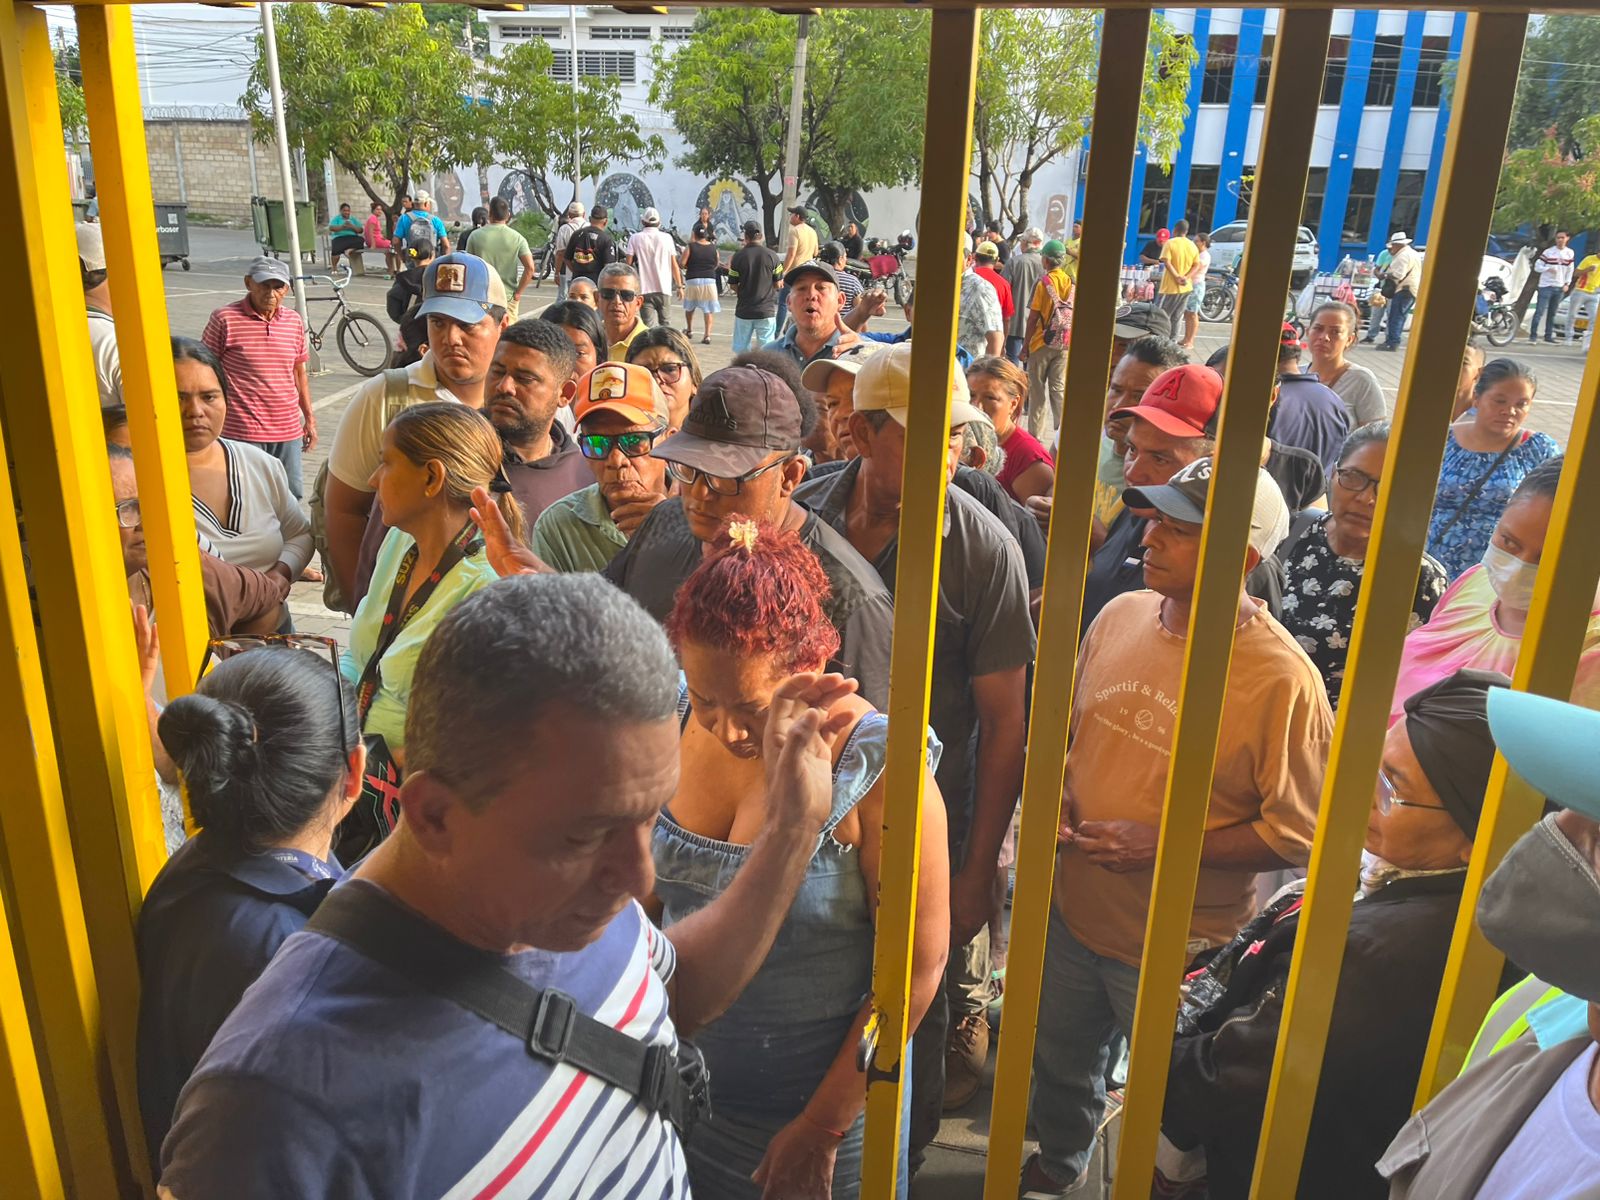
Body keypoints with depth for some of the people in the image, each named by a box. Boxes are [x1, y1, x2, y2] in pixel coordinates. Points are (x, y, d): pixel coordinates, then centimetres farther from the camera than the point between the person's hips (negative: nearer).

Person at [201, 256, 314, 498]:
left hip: (289, 431, 5)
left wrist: (309, 418, 18)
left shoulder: (295, 321, 8)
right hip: (242, 432, -5)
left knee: (291, 497, 10)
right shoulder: (224, 320, -7)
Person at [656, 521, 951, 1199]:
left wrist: (822, 1130, -13)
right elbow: (650, 883, 4)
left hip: (816, 1099, -4)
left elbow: (917, 967, -17)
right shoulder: (680, 722, -9)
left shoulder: (879, 772, -23)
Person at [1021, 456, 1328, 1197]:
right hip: (1072, 909, 6)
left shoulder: (1281, 680, -23)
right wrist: (1056, 790, -7)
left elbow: (1298, 832, -18)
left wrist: (1162, 844, -24)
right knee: (1060, 1061, 29)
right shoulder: (1118, 617, -5)